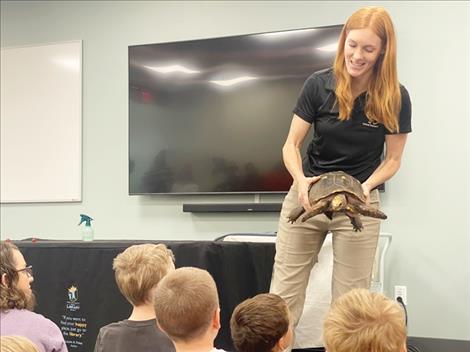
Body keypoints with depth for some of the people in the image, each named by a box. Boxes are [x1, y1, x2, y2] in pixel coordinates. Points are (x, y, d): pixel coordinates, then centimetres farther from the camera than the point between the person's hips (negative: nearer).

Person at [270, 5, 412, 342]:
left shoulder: (395, 98, -8)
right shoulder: (319, 85, -8)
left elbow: (393, 159, 1)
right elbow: (291, 144, -4)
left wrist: (367, 186, -19)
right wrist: (300, 180, -24)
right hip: (307, 196, 1)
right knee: (284, 292, 3)